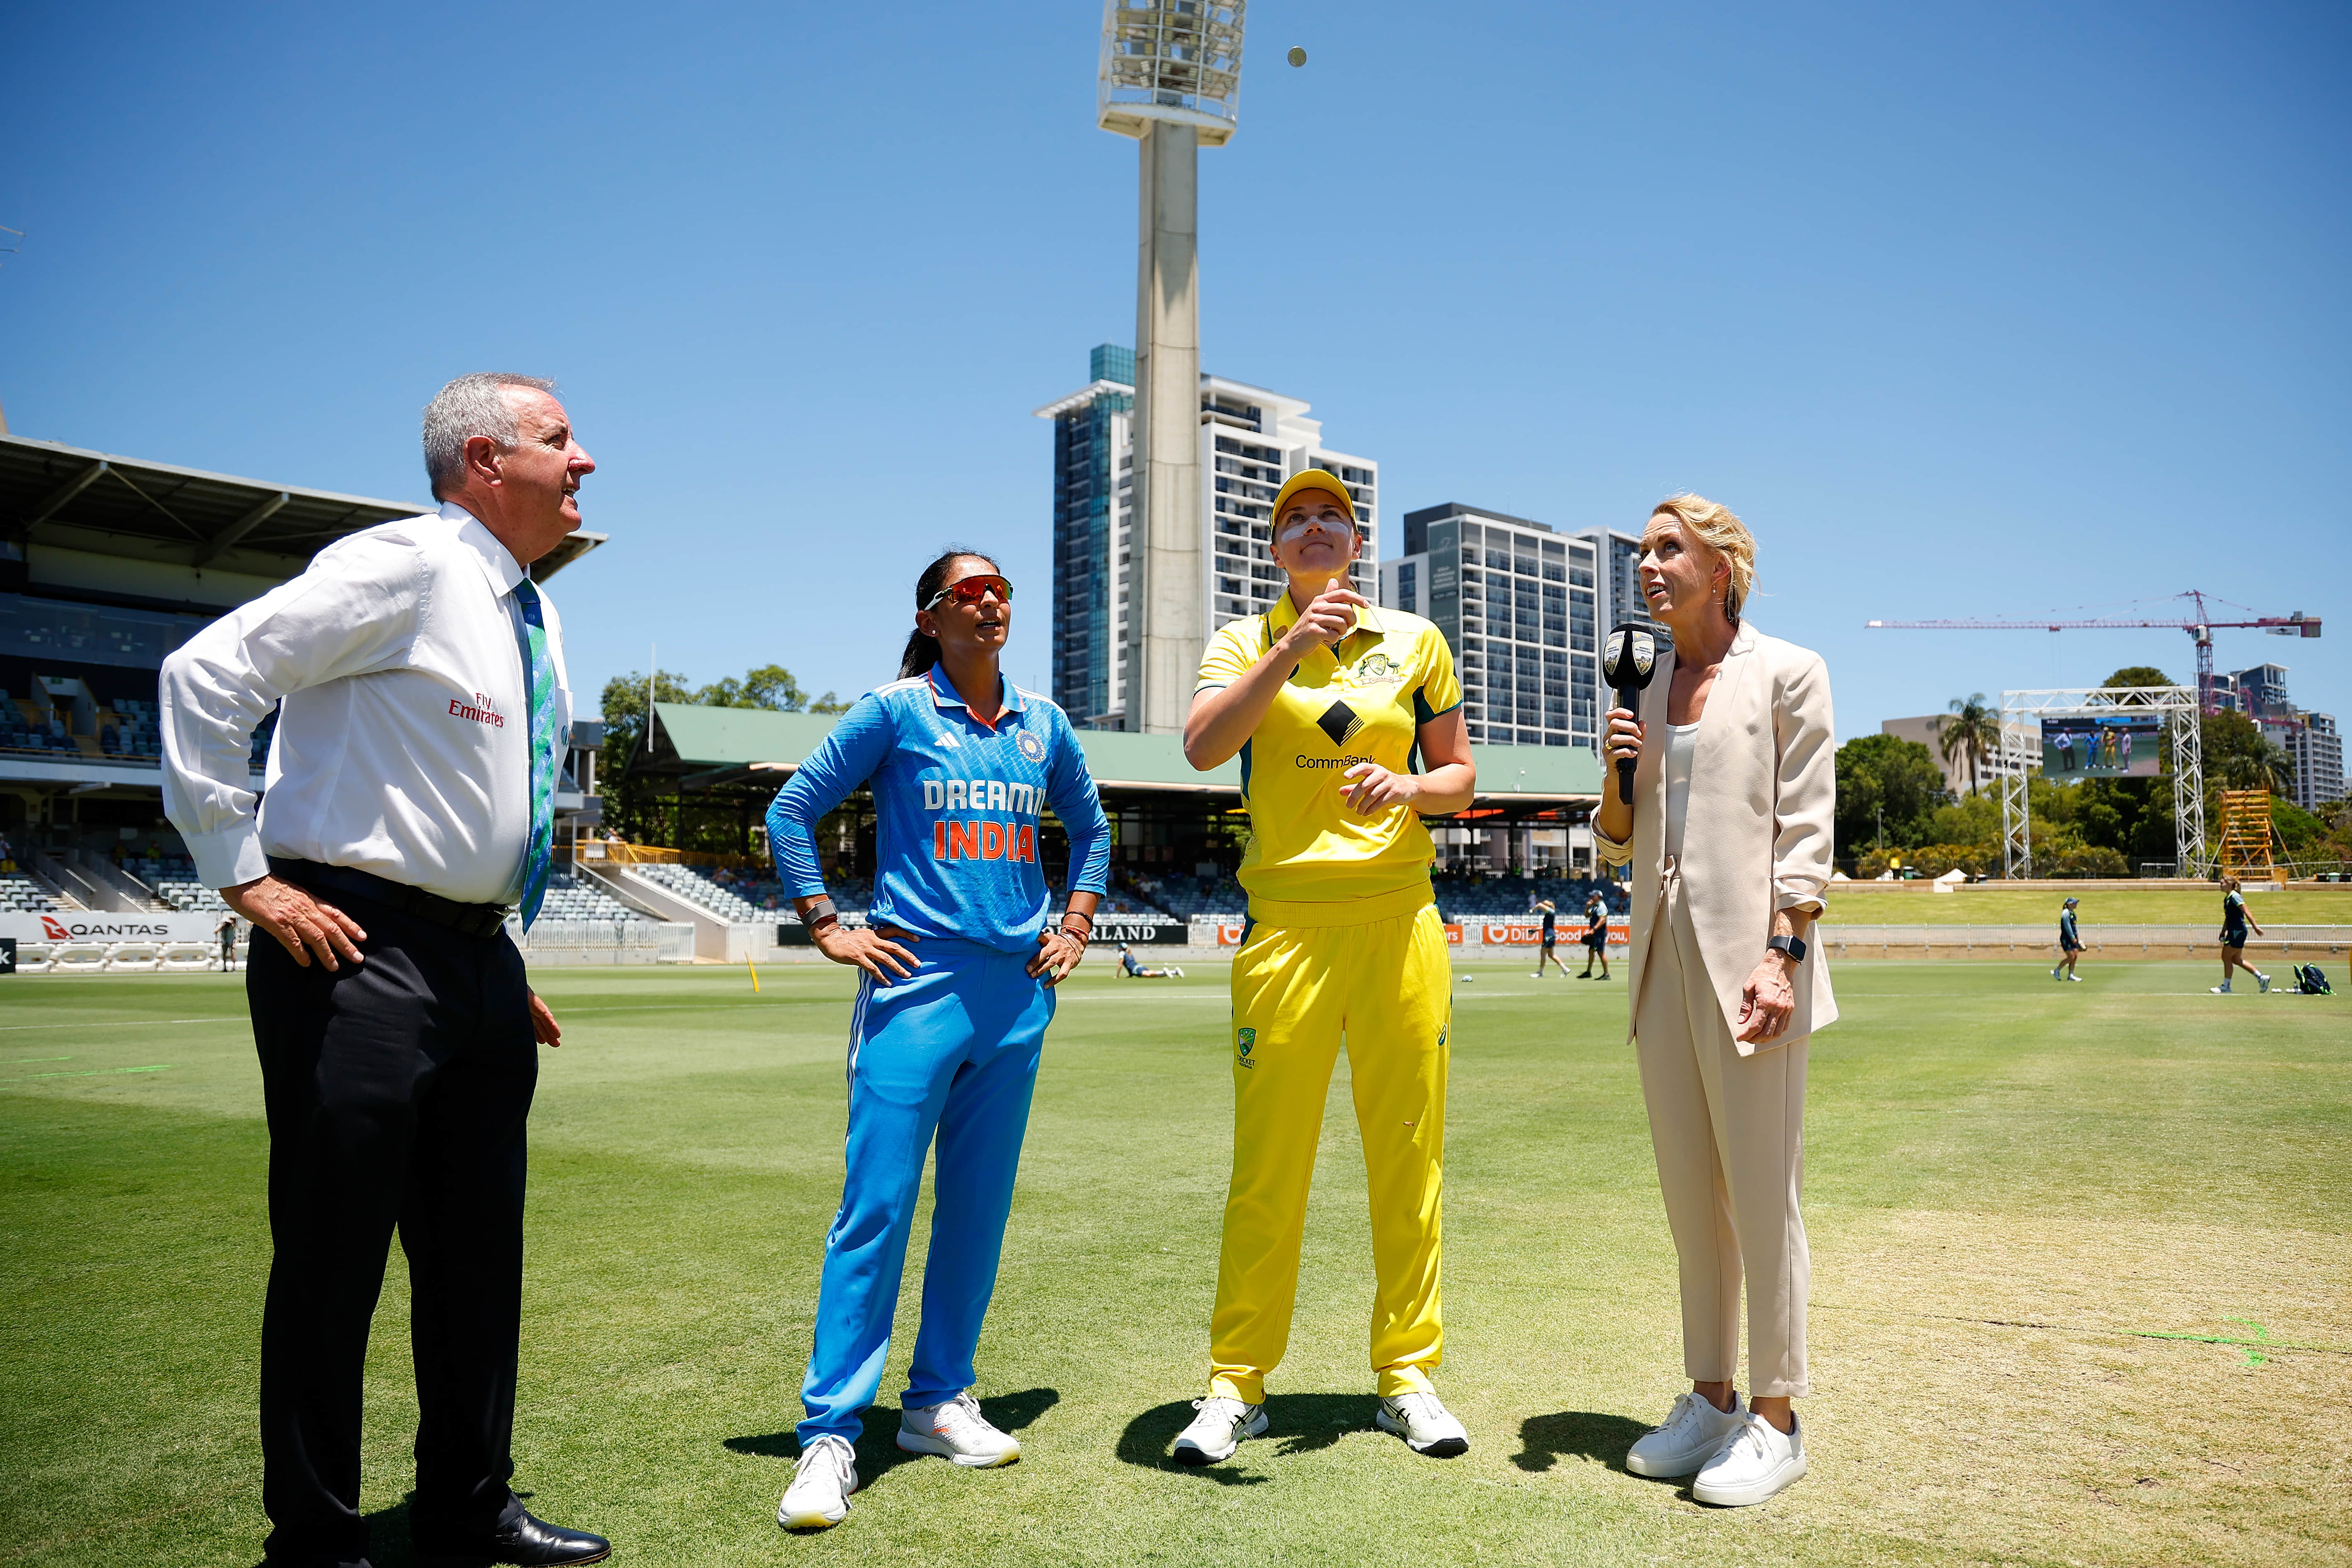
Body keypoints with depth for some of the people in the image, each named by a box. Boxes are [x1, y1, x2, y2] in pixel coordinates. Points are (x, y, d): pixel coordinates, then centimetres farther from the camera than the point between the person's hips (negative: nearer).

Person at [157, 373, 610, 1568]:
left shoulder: (531, 615, 16)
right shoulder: (404, 564, -10)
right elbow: (206, 674, -17)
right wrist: (243, 875, -16)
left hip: (477, 963, 9)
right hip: (357, 957, -8)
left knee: (479, 1253, 14)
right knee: (332, 1255, 2)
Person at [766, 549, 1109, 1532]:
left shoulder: (1042, 725, 12)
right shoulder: (896, 712, 0)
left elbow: (1090, 828, 26)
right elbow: (793, 811, 3)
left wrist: (1075, 927, 16)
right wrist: (827, 930, -3)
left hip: (1017, 992, 5)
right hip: (918, 981, -4)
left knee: (979, 1206, 9)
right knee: (877, 1205, -8)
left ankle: (939, 1402, 23)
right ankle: (830, 1433, 0)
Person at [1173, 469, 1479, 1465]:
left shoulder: (1414, 640, 12)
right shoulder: (1245, 642, 6)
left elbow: (1459, 777, 15)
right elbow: (1202, 748, -13)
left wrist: (1407, 788, -7)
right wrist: (1292, 649, -23)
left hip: (1400, 918, 2)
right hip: (1289, 923, -2)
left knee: (1409, 1158, 6)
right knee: (1267, 1165, 0)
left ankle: (1407, 1376, 21)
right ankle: (1237, 1385, 14)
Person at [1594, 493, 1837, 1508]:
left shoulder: (1786, 674, -2)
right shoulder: (1646, 688, 15)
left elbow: (1805, 833, -8)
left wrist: (1779, 956, -17)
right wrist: (1619, 771, -1)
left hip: (1745, 955, -6)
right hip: (1662, 956, 6)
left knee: (1761, 1194, 0)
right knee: (1689, 1195, 12)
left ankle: (1774, 1417, 13)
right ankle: (1710, 1398, 24)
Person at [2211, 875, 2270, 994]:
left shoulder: (2235, 896, -11)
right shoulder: (2227, 899, 16)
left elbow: (2247, 912, -18)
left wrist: (2256, 926, -23)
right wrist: (2223, 933, 26)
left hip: (2238, 931, -10)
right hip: (2233, 931, 10)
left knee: (2227, 957, -4)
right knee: (2237, 960, 12)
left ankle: (2226, 987, 2)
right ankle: (2261, 978, 17)